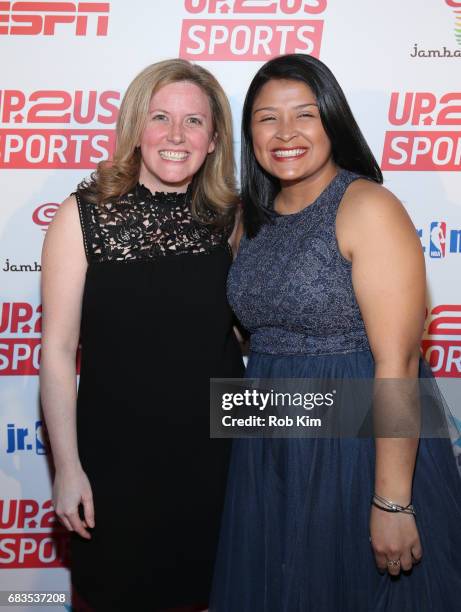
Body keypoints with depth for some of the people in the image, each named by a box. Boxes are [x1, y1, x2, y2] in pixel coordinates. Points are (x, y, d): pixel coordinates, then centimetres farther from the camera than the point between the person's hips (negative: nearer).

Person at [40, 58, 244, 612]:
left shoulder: (229, 217, -2)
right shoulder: (84, 215, -12)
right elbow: (58, 351, -10)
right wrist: (68, 466, -11)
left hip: (217, 447, 3)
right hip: (119, 454, -2)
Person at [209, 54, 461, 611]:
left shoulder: (367, 207, -15)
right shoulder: (258, 216, 7)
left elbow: (397, 361, -20)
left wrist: (392, 502, -21)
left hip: (360, 443, -6)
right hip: (271, 450, 6)